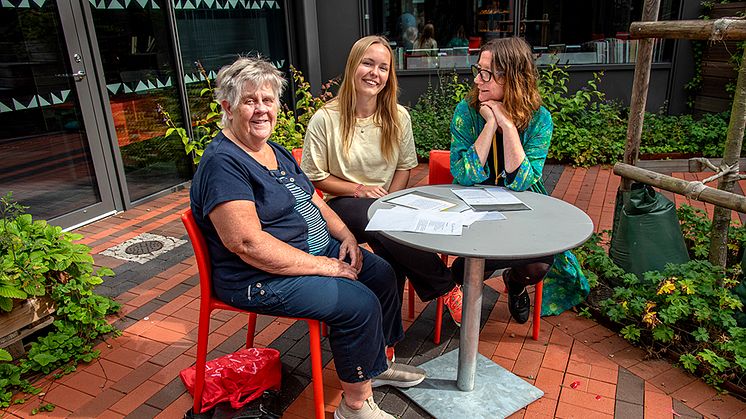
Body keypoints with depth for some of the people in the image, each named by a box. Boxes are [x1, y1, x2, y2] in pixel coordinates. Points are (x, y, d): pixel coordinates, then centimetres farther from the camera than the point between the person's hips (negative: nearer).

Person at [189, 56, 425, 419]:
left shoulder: (276, 152, 11)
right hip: (262, 277, -10)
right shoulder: (223, 163, -20)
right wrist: (322, 266, -24)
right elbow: (247, 244, -27)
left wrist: (346, 237, -1)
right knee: (360, 304, -21)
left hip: (315, 249, 10)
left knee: (382, 275, 7)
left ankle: (378, 365, 27)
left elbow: (313, 200, 17)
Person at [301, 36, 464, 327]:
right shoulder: (325, 119, -7)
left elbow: (404, 167, 10)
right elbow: (315, 177, -2)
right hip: (343, 205, -2)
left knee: (391, 249, -32)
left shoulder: (399, 117, 3)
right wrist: (358, 189, -15)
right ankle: (446, 286, -17)